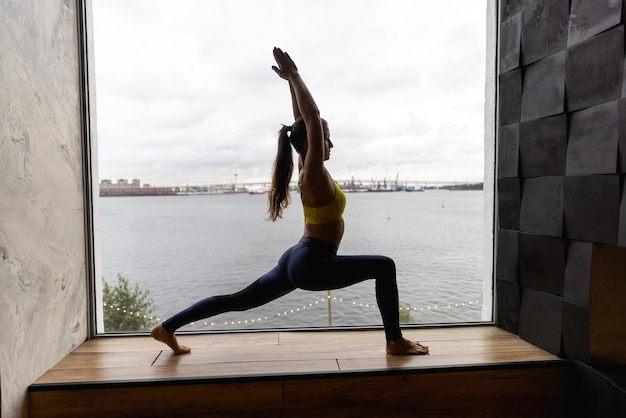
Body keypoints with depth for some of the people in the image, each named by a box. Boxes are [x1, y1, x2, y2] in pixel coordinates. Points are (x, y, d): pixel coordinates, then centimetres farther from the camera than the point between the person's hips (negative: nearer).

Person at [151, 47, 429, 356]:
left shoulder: (305, 168, 8)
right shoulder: (314, 174, -16)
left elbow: (303, 120, 13)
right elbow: (312, 117, -22)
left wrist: (291, 81, 15)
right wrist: (294, 76, -17)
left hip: (297, 260, 9)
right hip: (312, 265, -9)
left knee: (238, 300, 14)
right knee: (384, 266, -2)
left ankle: (167, 327, 21)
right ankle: (396, 342, 3)